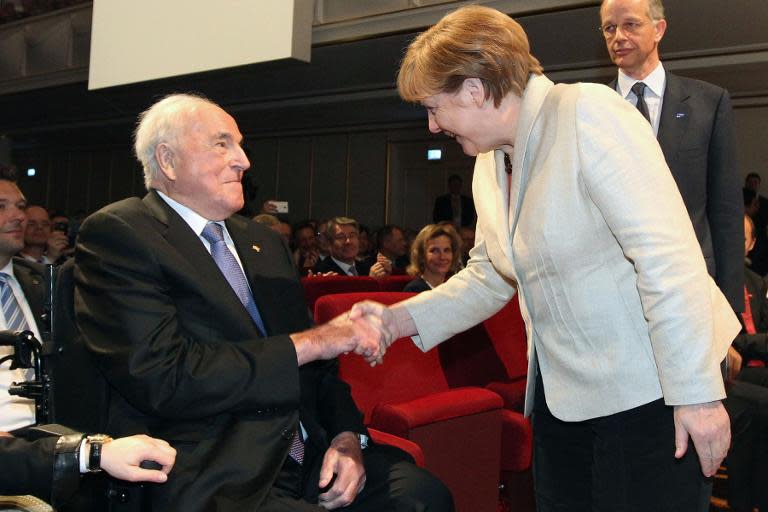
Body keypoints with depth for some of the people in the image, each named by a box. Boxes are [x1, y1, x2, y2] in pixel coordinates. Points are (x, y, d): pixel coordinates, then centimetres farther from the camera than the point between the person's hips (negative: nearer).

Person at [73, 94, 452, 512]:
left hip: (306, 454, 7)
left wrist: (347, 436, -2)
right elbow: (162, 378, -18)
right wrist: (308, 343, -16)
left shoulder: (264, 242, 16)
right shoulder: (116, 233, -6)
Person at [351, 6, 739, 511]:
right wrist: (399, 320, 0)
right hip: (562, 389, 7)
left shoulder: (589, 113, -17)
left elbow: (666, 256, -22)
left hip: (648, 387, -7)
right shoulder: (490, 162, 7)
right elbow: (488, 277, 12)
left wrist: (697, 392, -23)